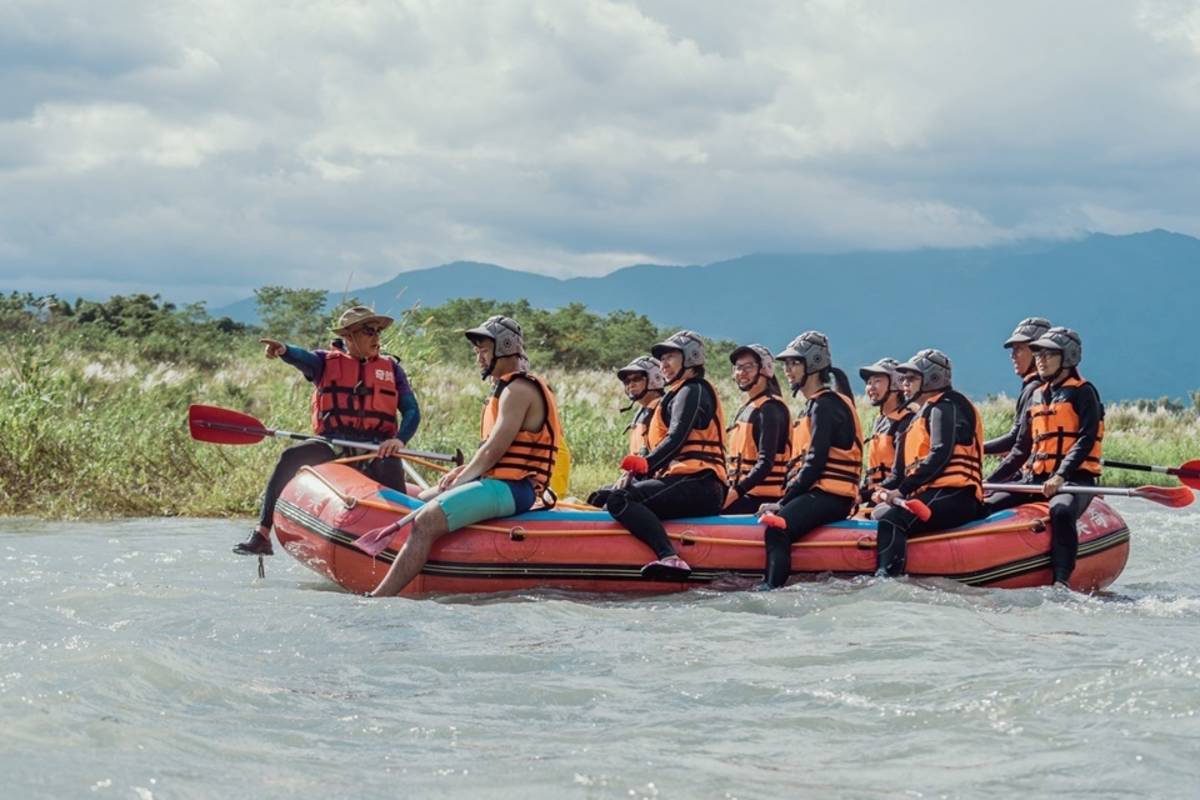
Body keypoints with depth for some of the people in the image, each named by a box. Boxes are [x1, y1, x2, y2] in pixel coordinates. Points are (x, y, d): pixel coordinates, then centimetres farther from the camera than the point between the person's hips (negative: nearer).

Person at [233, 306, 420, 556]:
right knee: (292, 458, -25)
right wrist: (283, 350, -38)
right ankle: (262, 534, -24)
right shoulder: (327, 362, 11)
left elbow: (412, 411, 9)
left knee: (390, 465, -34)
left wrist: (400, 440, -13)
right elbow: (304, 359, -12)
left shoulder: (391, 368, 16)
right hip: (332, 448, 0)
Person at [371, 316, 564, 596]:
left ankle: (377, 600, -34)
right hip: (499, 483, 12)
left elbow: (493, 451, -17)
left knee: (426, 522, -26)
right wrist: (465, 471, 9)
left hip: (508, 489, -12)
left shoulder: (518, 389, -11)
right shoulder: (508, 388, 22)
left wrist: (459, 481, -6)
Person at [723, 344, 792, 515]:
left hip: (762, 498, -10)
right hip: (747, 494, 10)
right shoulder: (746, 409, 21)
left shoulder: (770, 409, -10)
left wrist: (736, 492, -28)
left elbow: (766, 462, -20)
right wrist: (727, 489, 12)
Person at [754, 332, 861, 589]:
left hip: (829, 497, -10)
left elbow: (815, 463, -14)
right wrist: (784, 501, 13)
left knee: (777, 527, -31)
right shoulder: (816, 405, 24)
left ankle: (771, 588, -43)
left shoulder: (825, 406, -7)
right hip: (821, 495, 10)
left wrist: (783, 502, -12)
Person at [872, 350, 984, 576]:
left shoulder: (946, 407, -1)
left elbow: (940, 456, -15)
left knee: (891, 518, -27)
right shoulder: (920, 417, 29)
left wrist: (902, 490, -17)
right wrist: (886, 489, 4)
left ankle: (886, 576, -41)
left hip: (954, 496, -10)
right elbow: (902, 470, 24)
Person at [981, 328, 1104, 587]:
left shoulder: (1082, 392, 0)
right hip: (1036, 478, 7)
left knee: (1061, 511, -38)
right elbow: (1022, 446, 24)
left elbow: (1086, 440, -11)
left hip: (1075, 478, -7)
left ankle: (1061, 580, -44)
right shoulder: (1037, 396, 21)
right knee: (986, 508, -10)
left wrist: (1060, 476, -24)